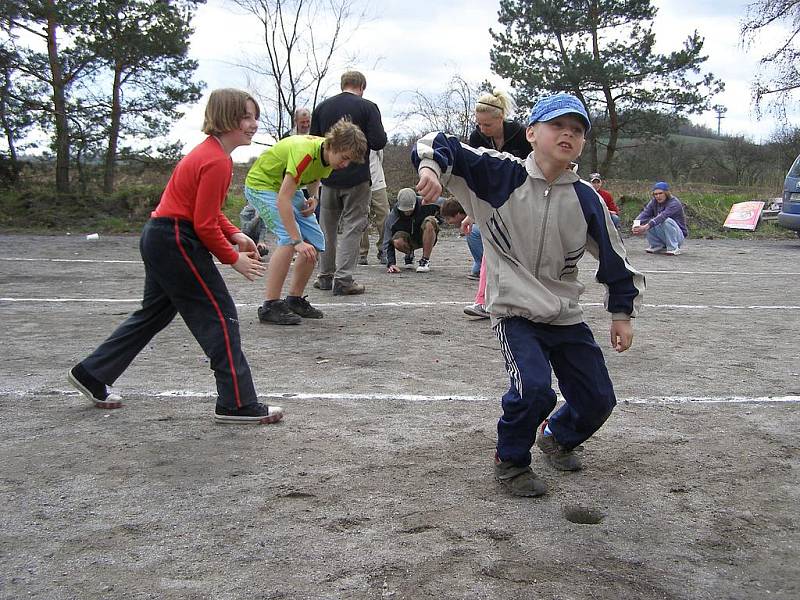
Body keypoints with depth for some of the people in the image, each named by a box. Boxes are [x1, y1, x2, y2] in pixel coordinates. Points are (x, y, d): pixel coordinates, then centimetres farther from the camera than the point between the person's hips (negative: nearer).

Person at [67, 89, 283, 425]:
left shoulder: (210, 151, 12)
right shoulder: (217, 162, -20)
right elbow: (205, 225, -21)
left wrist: (235, 235, 7)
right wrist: (234, 259, -10)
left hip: (159, 239, 11)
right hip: (177, 243, -11)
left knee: (155, 313, 21)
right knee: (220, 315, -5)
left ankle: (91, 374, 30)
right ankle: (237, 404, 0)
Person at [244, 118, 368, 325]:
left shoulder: (328, 154, -10)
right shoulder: (304, 152, -36)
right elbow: (282, 200, -39)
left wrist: (313, 197, -6)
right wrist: (298, 241, -42)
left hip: (287, 186, 9)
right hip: (261, 184, -8)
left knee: (316, 242, 1)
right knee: (289, 239, -26)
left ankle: (295, 300, 13)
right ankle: (269, 306, -21)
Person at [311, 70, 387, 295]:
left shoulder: (322, 107, 4)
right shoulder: (367, 107, -8)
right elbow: (378, 142, -14)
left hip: (328, 177, 4)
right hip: (356, 178, -4)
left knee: (327, 227, 15)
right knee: (352, 227, 1)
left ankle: (325, 276, 20)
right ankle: (343, 279, -6)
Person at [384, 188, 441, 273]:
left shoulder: (425, 204, -22)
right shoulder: (393, 216, -20)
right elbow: (388, 243, -18)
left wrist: (436, 221, -13)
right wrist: (391, 263, -30)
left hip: (427, 238, -2)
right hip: (410, 240, 2)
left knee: (429, 223, -34)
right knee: (397, 242, -32)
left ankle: (425, 260, -23)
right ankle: (409, 253, 8)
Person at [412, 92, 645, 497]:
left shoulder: (586, 201, -1)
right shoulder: (501, 176, -9)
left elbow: (614, 257, 10)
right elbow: (443, 146, -10)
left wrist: (622, 313, 11)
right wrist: (431, 167, -32)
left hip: (566, 316, 5)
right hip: (515, 312, -4)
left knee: (598, 400, 9)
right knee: (535, 389, -25)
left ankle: (557, 437, 43)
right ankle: (510, 462, 4)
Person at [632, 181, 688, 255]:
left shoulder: (674, 203, -21)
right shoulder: (654, 202, -1)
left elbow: (662, 216, -37)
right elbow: (645, 213, -17)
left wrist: (646, 227, -50)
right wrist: (636, 225, -38)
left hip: (678, 236, -6)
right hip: (663, 236, 6)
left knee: (667, 221, -33)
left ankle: (673, 249, -20)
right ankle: (658, 246, 3)